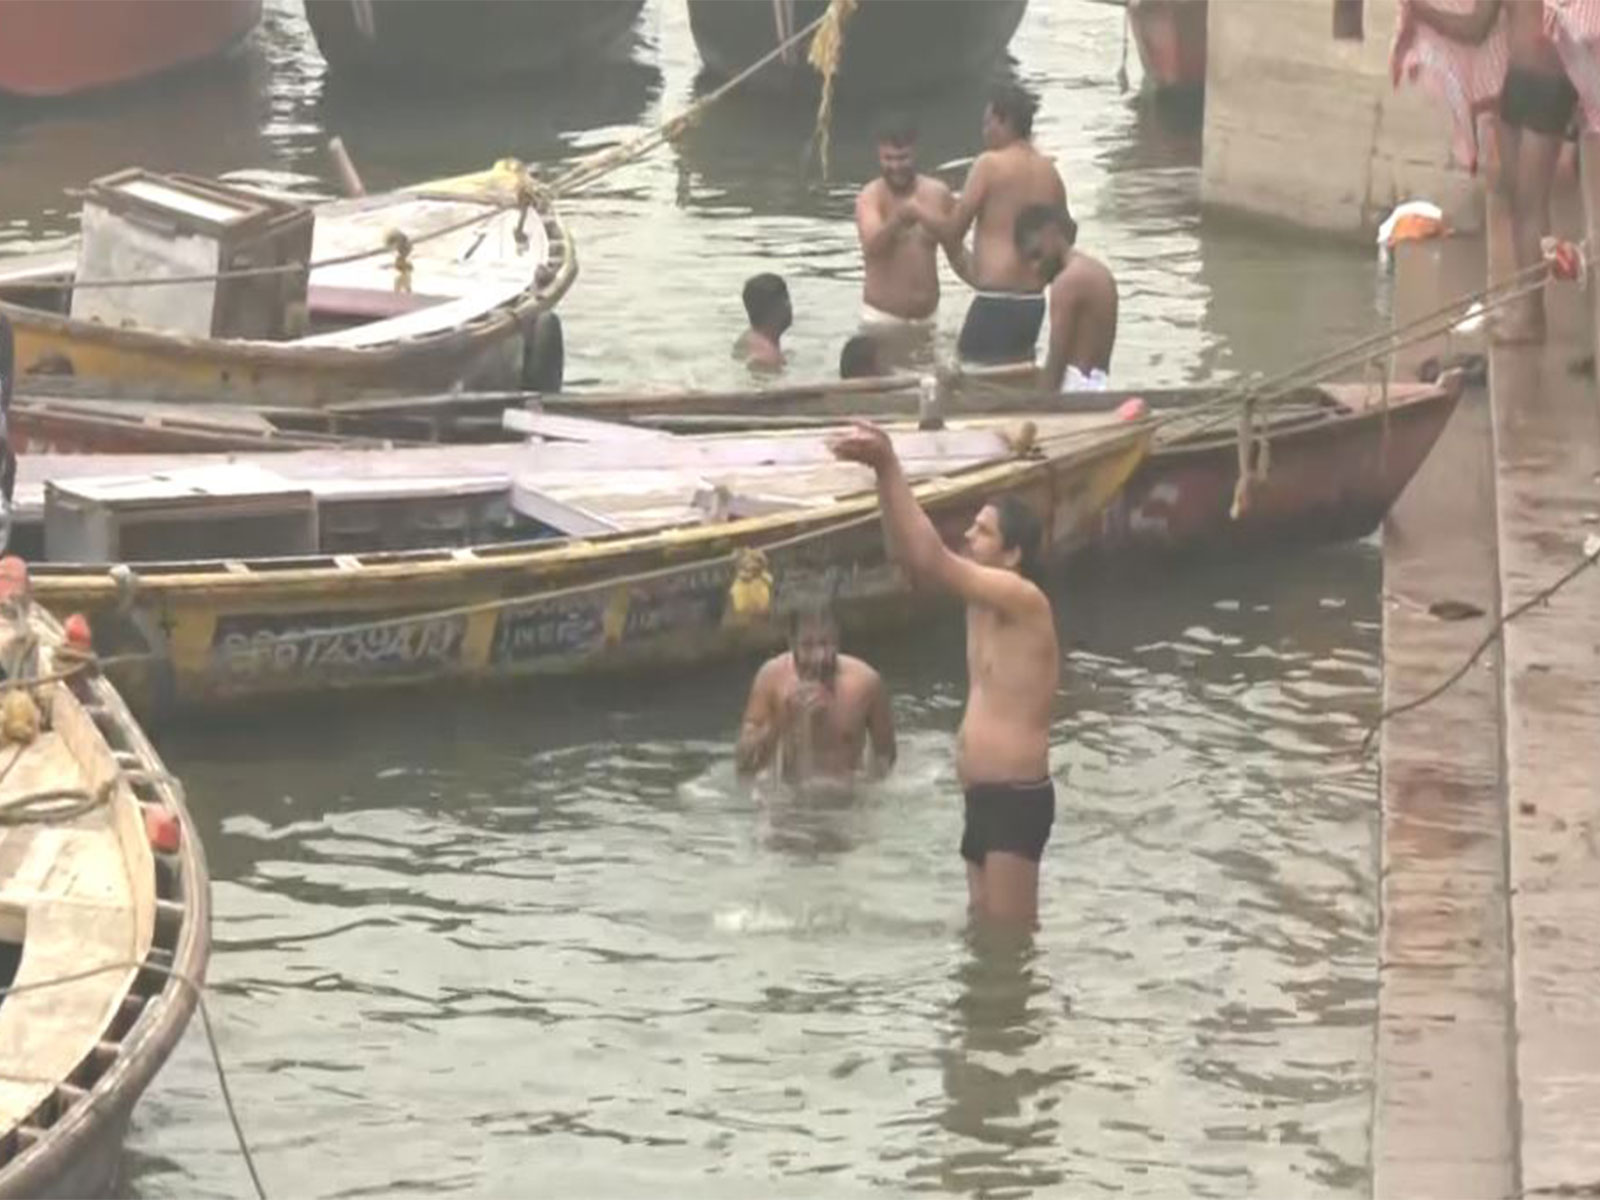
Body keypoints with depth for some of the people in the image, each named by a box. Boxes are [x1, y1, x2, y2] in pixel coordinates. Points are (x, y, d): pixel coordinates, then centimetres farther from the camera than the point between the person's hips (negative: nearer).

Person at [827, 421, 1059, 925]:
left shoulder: (1025, 601, -15)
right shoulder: (983, 597, 11)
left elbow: (932, 562, -24)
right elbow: (907, 558, 7)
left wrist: (890, 467, -23)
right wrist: (882, 471, -6)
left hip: (1017, 800, -10)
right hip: (983, 798, 10)